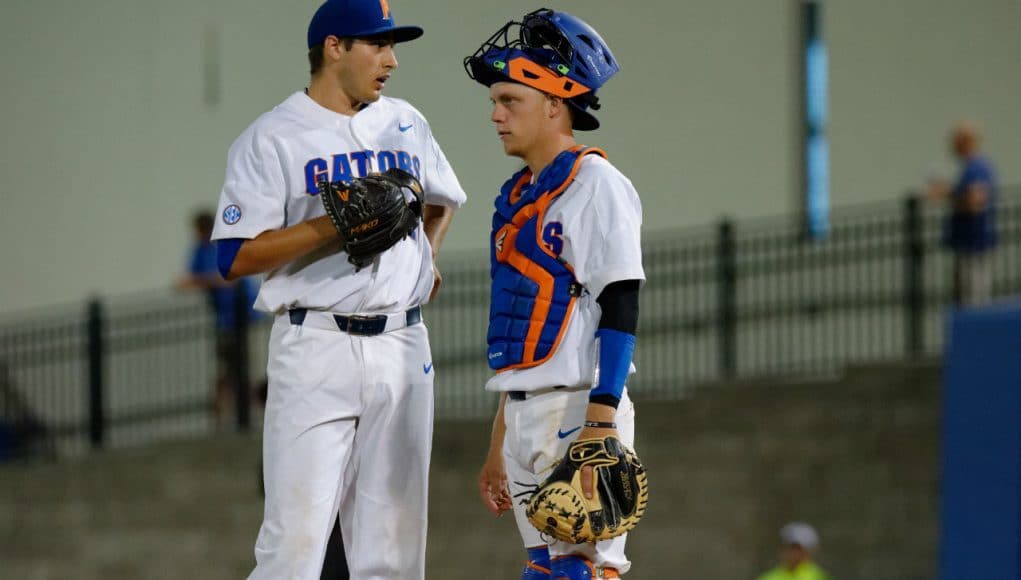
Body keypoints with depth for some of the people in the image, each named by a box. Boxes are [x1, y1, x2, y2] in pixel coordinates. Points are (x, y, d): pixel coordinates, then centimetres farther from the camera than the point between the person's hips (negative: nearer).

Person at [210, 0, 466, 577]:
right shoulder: (272, 138, -4)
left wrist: (427, 257, 15)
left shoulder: (406, 124, 14)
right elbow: (236, 257, -10)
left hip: (402, 348, 5)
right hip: (317, 349, -5)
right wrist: (333, 226, -19)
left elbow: (444, 199, 34)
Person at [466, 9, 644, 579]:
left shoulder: (595, 184, -7)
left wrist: (600, 427, -23)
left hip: (579, 410, -9)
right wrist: (499, 444, 21)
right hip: (525, 416, 9)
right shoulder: (516, 196, 19)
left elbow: (619, 309, -14)